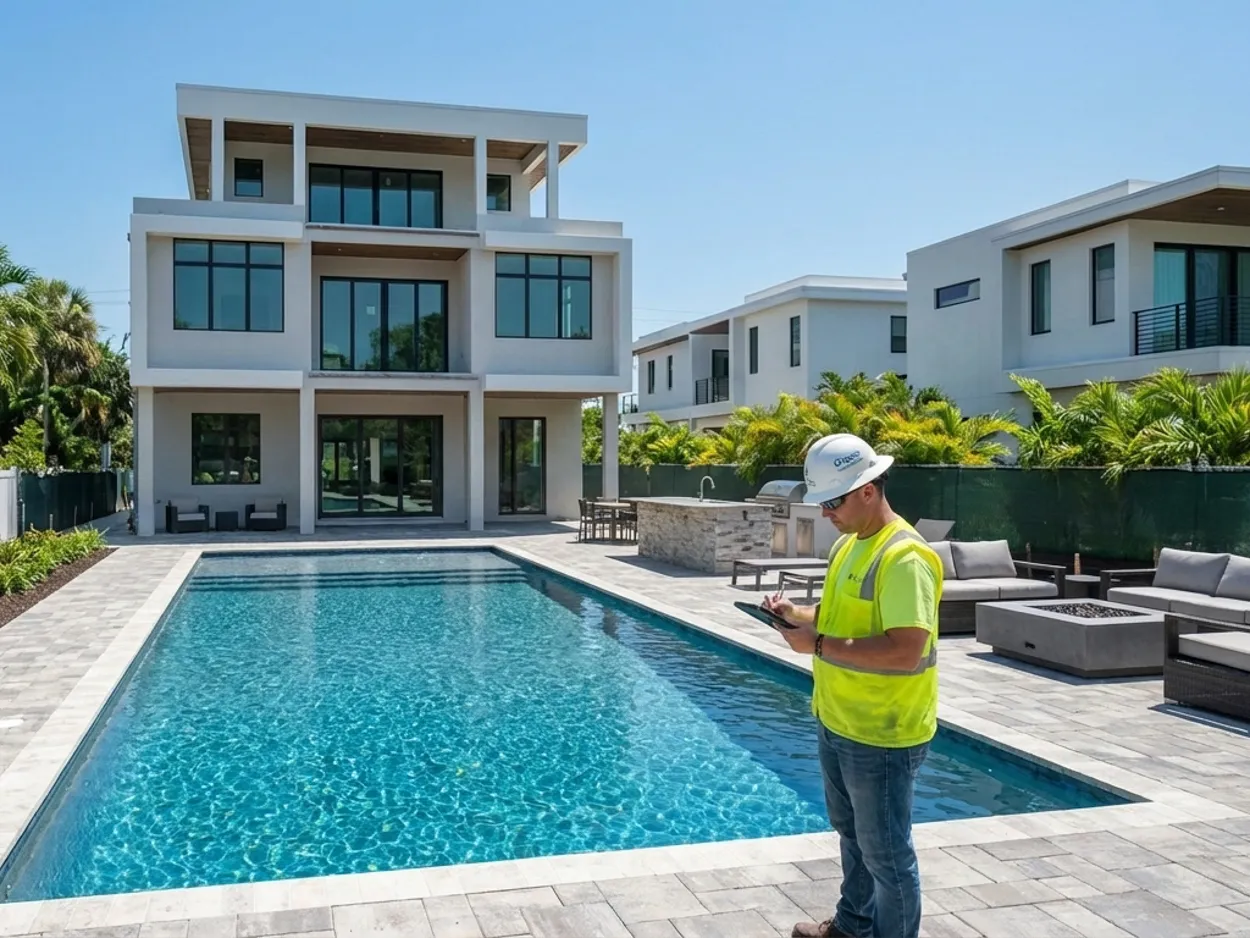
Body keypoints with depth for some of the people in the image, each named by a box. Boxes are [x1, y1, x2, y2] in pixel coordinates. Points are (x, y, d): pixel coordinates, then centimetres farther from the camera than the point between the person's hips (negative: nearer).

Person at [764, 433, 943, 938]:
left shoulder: (904, 557, -23)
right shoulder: (848, 544, 7)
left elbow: (904, 651, -30)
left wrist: (818, 644, -26)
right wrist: (799, 615, 0)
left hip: (880, 735, -10)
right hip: (837, 724, 10)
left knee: (886, 853, 6)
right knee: (853, 835, 26)